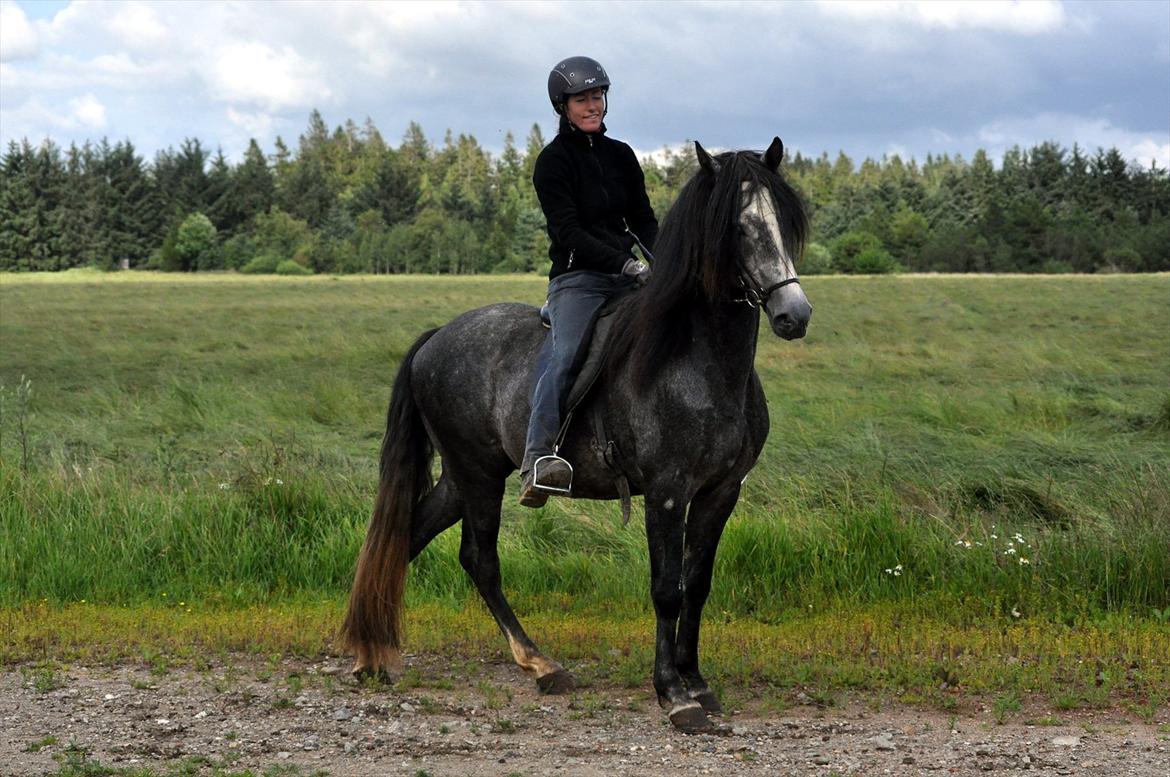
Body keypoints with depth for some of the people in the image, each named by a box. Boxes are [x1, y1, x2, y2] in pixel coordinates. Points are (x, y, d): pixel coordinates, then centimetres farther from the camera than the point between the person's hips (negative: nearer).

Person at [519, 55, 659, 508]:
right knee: (567, 354, -30)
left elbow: (643, 220, 18)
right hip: (577, 278, -6)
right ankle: (536, 461, -42)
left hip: (628, 275, 7)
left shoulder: (620, 155, 16)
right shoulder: (554, 161, -2)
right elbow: (569, 233, -11)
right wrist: (628, 265, -19)